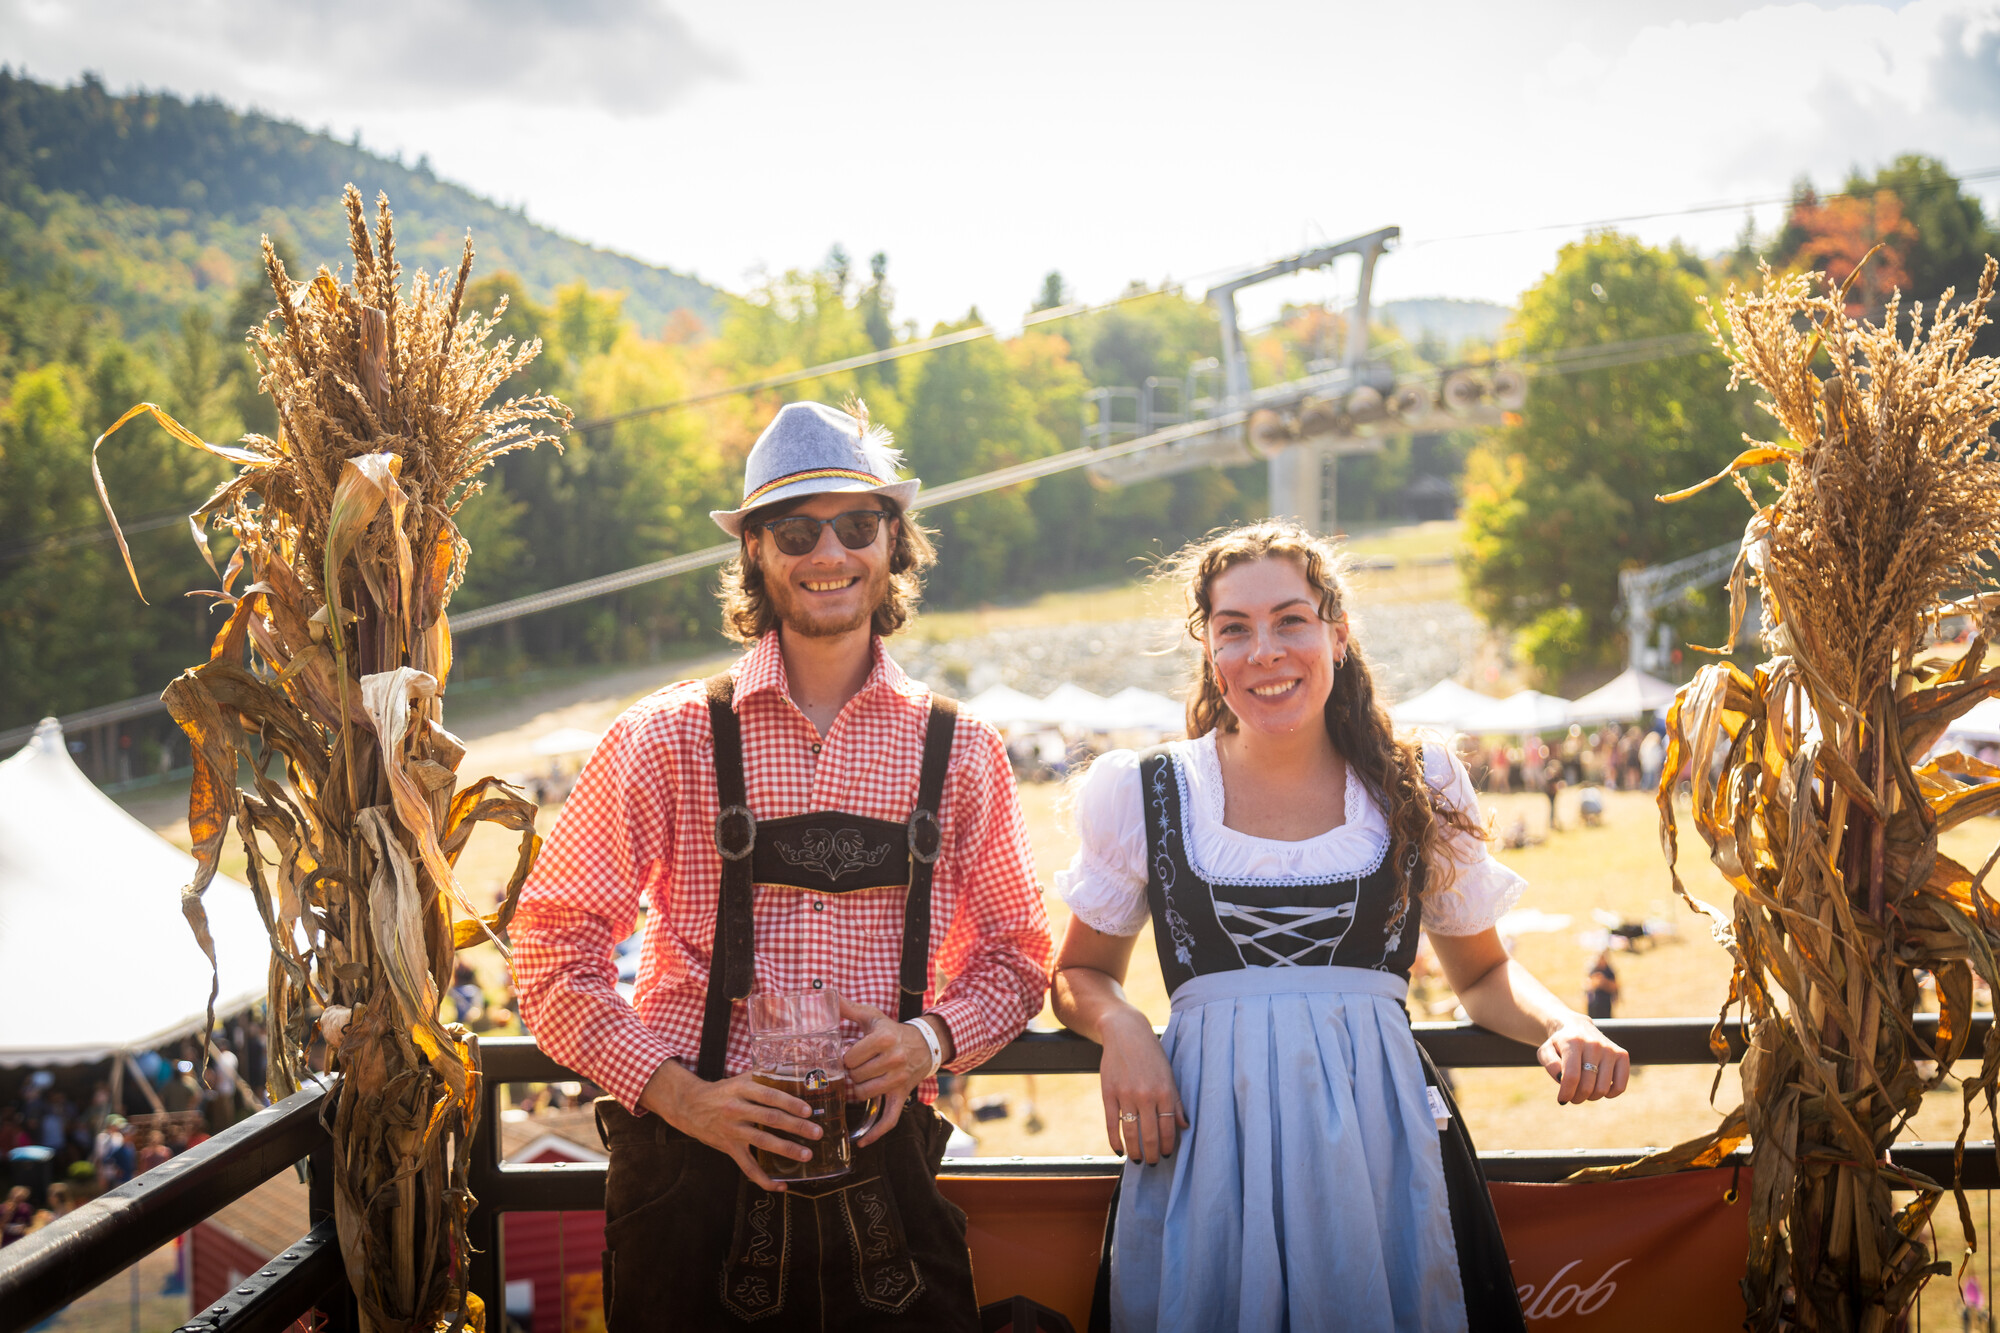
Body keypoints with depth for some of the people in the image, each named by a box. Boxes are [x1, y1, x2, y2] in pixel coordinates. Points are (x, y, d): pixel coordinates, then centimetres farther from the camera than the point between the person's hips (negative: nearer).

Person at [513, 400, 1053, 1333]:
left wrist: (932, 1035, -6)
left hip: (884, 1178, 2)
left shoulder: (960, 753, 5)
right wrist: (678, 1092, -10)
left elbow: (1014, 954, 14)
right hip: (693, 1172, -1)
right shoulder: (666, 741, -1)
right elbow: (552, 949, 1)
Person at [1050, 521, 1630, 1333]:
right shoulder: (1143, 794, 4)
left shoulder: (1420, 788, 6)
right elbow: (1081, 975, 14)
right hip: (1205, 1141, 0)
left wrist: (1561, 1028, -4)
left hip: (1381, 1134, 1)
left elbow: (1481, 973, 17)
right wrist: (1120, 1028, -8)